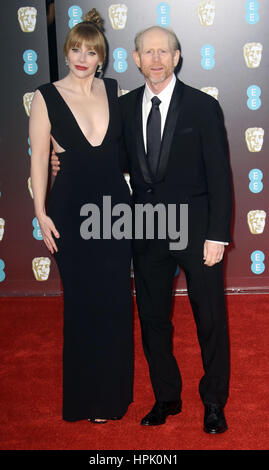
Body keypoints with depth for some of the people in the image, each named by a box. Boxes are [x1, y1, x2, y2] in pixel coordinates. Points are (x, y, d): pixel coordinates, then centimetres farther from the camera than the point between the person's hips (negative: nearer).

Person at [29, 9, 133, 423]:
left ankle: (113, 393, 27)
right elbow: (39, 158, -3)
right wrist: (40, 212, -7)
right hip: (71, 208, -2)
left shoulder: (115, 91, 5)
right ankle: (84, 395, 26)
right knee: (82, 301, 7)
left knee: (115, 301, 8)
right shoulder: (46, 97, -3)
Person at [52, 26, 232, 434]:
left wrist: (218, 234, -12)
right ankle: (167, 397, 32)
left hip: (195, 227, -3)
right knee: (153, 318, 13)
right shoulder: (125, 106, 6)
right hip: (147, 230, 4)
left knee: (210, 319, 7)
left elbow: (219, 175, -7)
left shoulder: (203, 106, -5)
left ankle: (214, 402, 26)